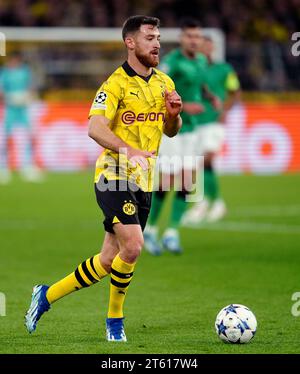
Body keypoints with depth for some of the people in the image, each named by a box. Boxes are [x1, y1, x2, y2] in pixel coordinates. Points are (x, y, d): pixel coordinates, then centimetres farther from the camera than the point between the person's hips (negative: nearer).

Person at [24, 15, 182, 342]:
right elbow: (95, 128, -24)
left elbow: (171, 132, 22)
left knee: (109, 261, 7)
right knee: (132, 247, -21)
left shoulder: (164, 83, 12)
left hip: (143, 182, 7)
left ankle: (47, 295, 23)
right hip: (114, 177, -7)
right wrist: (129, 150, -39)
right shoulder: (116, 84, -11)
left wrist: (174, 115, -2)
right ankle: (114, 320, -1)